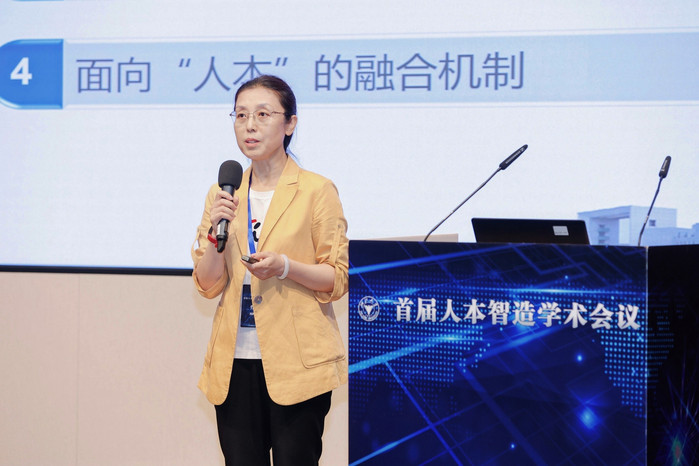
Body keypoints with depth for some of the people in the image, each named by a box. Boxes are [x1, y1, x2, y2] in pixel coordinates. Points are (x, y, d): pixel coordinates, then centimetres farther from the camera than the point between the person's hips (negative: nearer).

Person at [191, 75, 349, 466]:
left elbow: (338, 279, -2)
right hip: (235, 361, 4)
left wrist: (285, 267, -18)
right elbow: (208, 286, 9)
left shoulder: (317, 191, -2)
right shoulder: (223, 195, 11)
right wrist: (216, 231, -8)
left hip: (297, 361, -4)